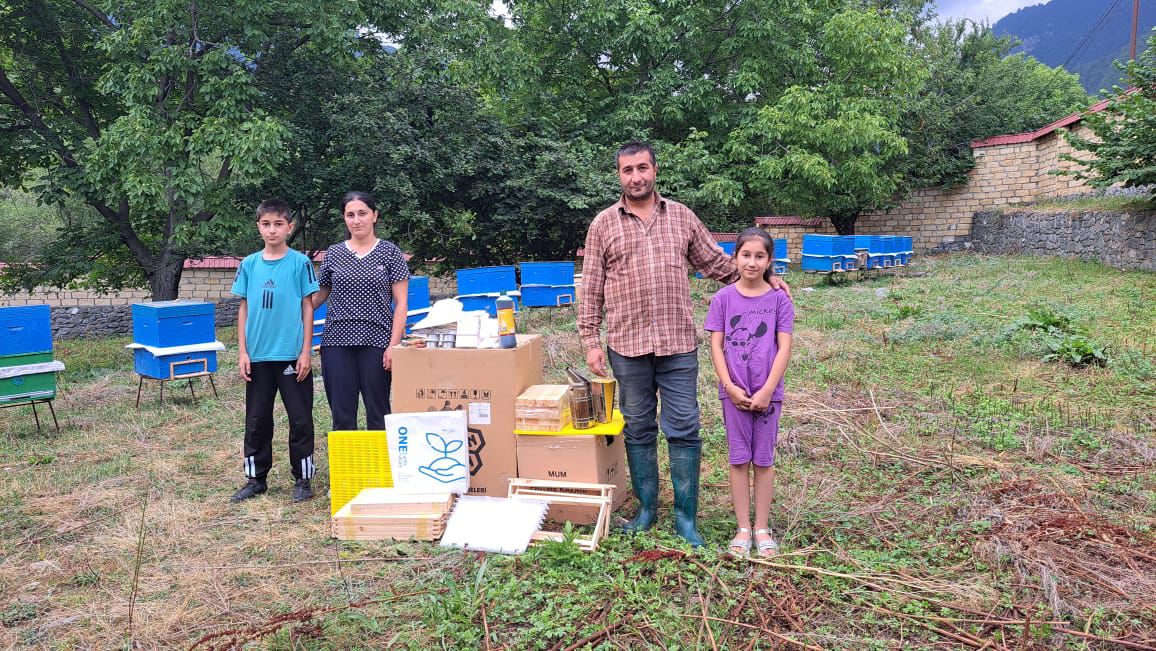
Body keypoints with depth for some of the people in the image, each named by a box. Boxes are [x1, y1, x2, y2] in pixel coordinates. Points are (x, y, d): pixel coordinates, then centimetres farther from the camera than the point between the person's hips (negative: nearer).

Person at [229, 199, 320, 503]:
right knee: (256, 420, 11)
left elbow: (308, 307, -2)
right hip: (257, 356, 3)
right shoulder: (249, 265, 6)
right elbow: (243, 309, 9)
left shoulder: (300, 262, -3)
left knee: (300, 419, 3)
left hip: (292, 355, -3)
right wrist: (242, 352, 2)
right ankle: (256, 478, 24)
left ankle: (302, 478, 16)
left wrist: (306, 352, -7)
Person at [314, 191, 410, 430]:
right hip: (337, 343, 2)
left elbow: (401, 303, 0)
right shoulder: (333, 254, 11)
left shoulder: (390, 252, 4)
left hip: (376, 343, -2)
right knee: (342, 416, 5)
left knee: (377, 415, 3)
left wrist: (394, 345, -9)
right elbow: (318, 295, 16)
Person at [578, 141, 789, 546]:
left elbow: (716, 262, 16)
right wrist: (591, 341, -1)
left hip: (679, 344, 1)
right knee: (638, 430, 10)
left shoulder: (682, 216, 9)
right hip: (627, 345, 0)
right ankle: (646, 509, 24)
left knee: (684, 430, 2)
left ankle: (685, 517, 13)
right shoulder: (604, 224, 4)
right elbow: (591, 289, 4)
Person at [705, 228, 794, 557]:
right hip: (734, 392, 1)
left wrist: (767, 390, -12)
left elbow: (784, 348, -5)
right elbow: (716, 346, -1)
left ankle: (762, 528, 20)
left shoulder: (779, 299, -2)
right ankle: (743, 529, 17)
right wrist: (730, 387, -10)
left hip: (767, 393, 0)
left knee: (764, 460, 8)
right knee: (739, 459, 7)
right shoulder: (723, 298, 0)